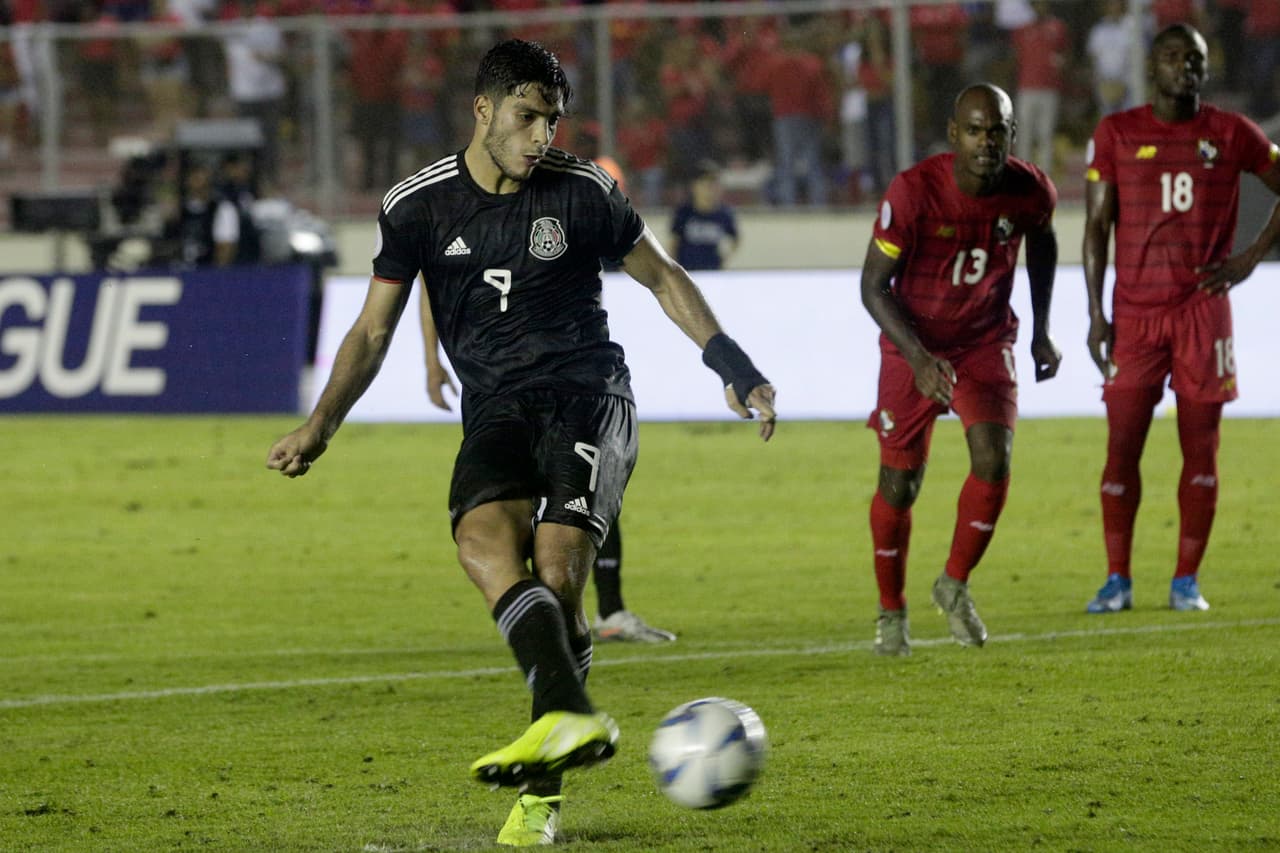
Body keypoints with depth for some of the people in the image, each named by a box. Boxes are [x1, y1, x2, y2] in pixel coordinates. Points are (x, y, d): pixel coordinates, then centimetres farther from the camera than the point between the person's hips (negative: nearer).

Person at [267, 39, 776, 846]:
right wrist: (322, 425, -3)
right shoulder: (419, 206, 4)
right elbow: (373, 331, 10)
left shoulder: (582, 191, 2)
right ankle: (571, 715, -46)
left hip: (588, 395, -1)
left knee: (556, 570, -22)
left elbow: (664, 278, 14)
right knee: (482, 535, -31)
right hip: (497, 410, 1)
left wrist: (733, 367, 6)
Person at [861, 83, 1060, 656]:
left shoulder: (1030, 191, -13)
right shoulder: (914, 191, -24)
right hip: (913, 343, -2)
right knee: (900, 483, 2)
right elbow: (874, 286, -17)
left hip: (986, 340, 2)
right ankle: (891, 612, 23)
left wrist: (1041, 329, 14)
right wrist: (919, 358, -28)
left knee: (994, 460, -18)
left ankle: (955, 585, 4)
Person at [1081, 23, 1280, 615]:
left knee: (1200, 448, 0)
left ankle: (1186, 581, 7)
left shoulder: (1230, 134, 4)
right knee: (1122, 447, -4)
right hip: (1135, 313, 0)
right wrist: (1095, 314, -1)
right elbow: (1097, 226, 5)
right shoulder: (1116, 134, 4)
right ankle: (1117, 580, 4)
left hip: (1202, 309, 0)